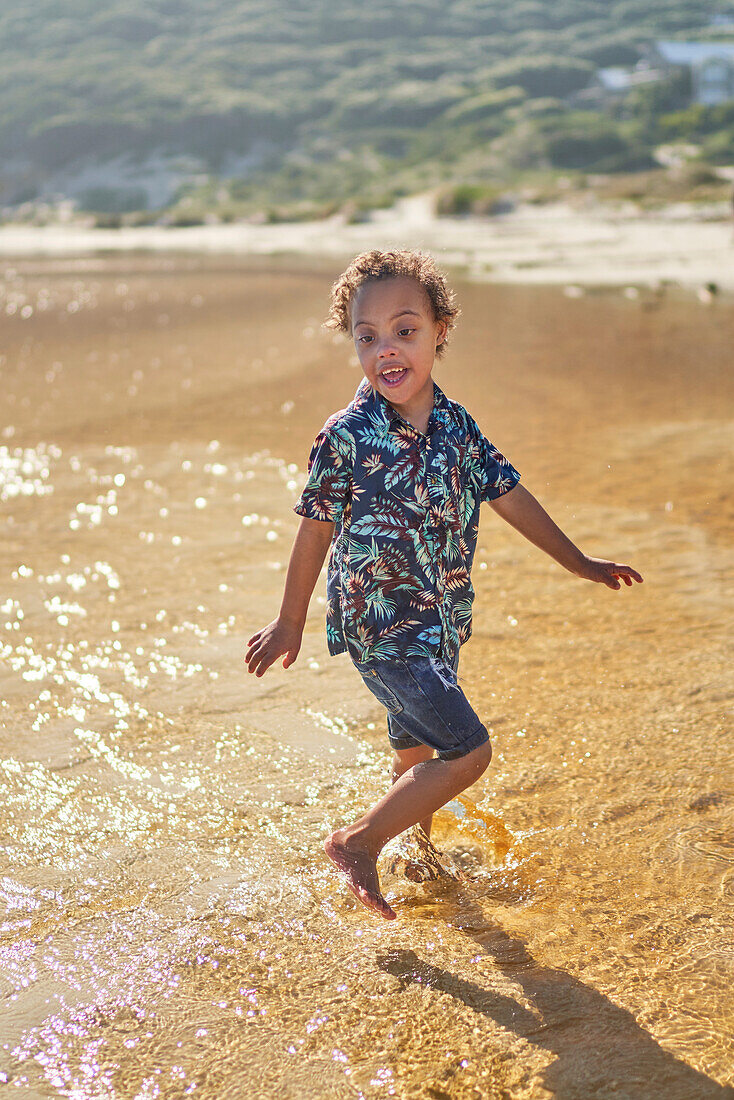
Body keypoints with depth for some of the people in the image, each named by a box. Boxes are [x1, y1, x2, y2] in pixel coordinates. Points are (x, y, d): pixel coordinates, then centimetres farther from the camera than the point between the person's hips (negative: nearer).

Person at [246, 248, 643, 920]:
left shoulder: (457, 425, 1)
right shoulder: (346, 436, -14)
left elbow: (509, 494, 12)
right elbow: (316, 529, -4)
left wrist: (578, 562, 19)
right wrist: (291, 623, 5)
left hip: (440, 626, 6)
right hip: (378, 625, -6)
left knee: (418, 753, 22)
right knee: (469, 750, -13)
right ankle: (357, 843, 0)